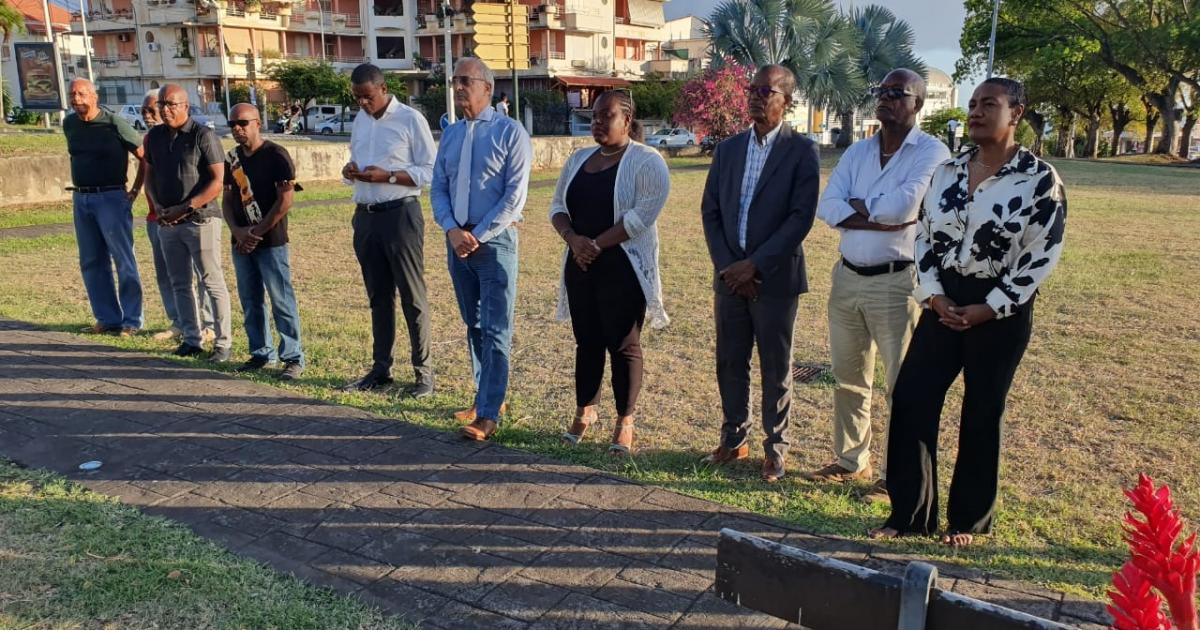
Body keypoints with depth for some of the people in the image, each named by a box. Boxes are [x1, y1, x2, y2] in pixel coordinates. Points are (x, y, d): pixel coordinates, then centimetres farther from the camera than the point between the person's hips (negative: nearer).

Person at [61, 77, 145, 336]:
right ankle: (107, 318, 17)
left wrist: (135, 190, -7)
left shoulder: (114, 124, -11)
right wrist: (80, 188, 17)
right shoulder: (69, 123, 8)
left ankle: (132, 320, 3)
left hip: (111, 198, -7)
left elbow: (144, 157, -7)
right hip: (81, 199, 7)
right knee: (91, 263, 9)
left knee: (123, 261, -3)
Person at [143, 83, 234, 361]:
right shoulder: (154, 136, 11)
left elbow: (217, 181, -12)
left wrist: (185, 208, -16)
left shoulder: (203, 135, -8)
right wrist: (157, 206, 1)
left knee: (213, 283, -3)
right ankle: (191, 340, 20)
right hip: (166, 222, 7)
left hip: (200, 220, -6)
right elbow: (149, 175, 19)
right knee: (180, 284, 10)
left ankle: (222, 343, 2)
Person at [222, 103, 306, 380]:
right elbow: (227, 199, 14)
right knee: (250, 301, 12)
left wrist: (257, 232, -12)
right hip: (241, 242, 7)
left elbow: (285, 201, -14)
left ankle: (294, 358, 2)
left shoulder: (276, 155, -9)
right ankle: (260, 353, 23)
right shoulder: (232, 158, 12)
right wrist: (237, 231, -4)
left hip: (271, 242, -7)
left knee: (282, 301, -4)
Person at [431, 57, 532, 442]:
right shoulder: (450, 134, 11)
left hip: (494, 240, -6)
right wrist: (452, 230, -9)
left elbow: (515, 195, -12)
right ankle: (486, 395, 28)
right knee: (473, 325, 14)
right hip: (457, 239, 6)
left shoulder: (510, 132, -7)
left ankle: (488, 414, 1)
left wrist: (478, 235, -15)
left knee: (495, 330, -3)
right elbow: (438, 188, 9)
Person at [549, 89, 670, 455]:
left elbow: (644, 213, -18)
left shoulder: (646, 161, -7)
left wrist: (597, 244, -17)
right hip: (580, 264, 6)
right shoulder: (579, 159, 13)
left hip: (623, 267, -6)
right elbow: (558, 205, 9)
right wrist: (574, 239, -11)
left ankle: (625, 422, 10)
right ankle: (584, 411, 25)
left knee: (623, 344, 0)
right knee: (587, 340, 12)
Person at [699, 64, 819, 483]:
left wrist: (754, 265, -17)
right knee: (730, 363, 11)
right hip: (729, 276, 4)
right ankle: (734, 439, 27)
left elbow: (801, 218, -13)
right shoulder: (728, 149, 9)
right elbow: (710, 211, 7)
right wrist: (726, 265, -5)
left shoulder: (801, 151, -5)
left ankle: (775, 447, 21)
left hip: (775, 277, -4)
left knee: (775, 368, 7)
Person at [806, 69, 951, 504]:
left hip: (896, 283, -6)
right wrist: (880, 218, -14)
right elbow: (827, 207, -3)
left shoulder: (931, 152, -6)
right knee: (848, 377, 15)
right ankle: (850, 461, 31)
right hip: (847, 277, 6)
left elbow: (904, 206, -22)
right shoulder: (857, 152, 10)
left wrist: (857, 203, -5)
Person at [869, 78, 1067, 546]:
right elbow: (924, 236, 7)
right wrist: (934, 296, -6)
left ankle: (969, 519, 25)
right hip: (944, 302, 4)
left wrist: (989, 308, -14)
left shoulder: (1040, 178, -9)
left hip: (1001, 310, -4)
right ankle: (909, 512, 16)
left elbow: (1043, 255, -10)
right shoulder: (947, 171, 6)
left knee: (982, 413, 7)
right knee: (911, 399, 0)